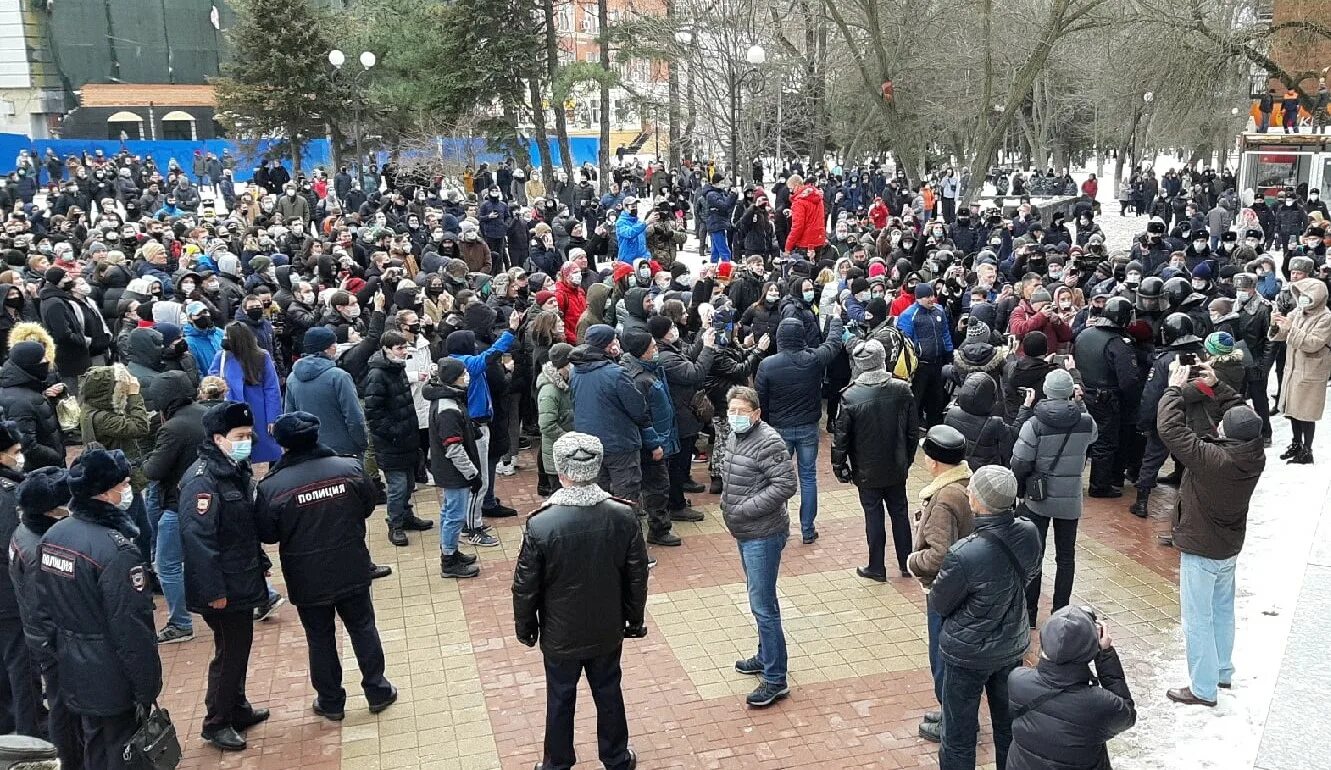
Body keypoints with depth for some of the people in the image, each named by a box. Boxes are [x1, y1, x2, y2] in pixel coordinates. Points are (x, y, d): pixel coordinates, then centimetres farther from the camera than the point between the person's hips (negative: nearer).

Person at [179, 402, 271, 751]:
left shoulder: (238, 469, 8)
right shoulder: (202, 480, -22)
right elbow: (197, 539, -26)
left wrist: (260, 563, 18)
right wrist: (214, 592, -26)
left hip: (242, 581, 9)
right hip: (224, 588, -9)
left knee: (239, 647, 19)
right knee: (229, 652, 1)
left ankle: (238, 709, 34)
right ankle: (217, 724, 16)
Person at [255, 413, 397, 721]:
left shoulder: (271, 487, -17)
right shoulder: (350, 468, -11)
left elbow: (266, 534, -6)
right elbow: (368, 507, 3)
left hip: (307, 580, -1)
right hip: (351, 570, 2)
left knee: (320, 640, 15)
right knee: (363, 628, 18)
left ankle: (331, 702, 28)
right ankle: (377, 691, 28)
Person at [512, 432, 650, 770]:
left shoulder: (540, 524, -26)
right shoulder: (624, 516, -19)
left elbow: (525, 587, -15)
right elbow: (637, 576, -7)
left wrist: (525, 628, 4)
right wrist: (635, 620, 10)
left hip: (560, 636, -2)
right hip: (608, 632, 2)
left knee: (560, 700, 18)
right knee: (609, 694, 22)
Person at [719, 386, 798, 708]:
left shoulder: (768, 443, -20)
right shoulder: (734, 437, 8)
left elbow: (786, 485, -25)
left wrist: (745, 510, -23)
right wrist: (727, 501, 8)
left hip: (763, 536, -9)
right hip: (745, 534, 10)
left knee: (762, 605, -6)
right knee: (761, 599, 22)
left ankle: (775, 679, 3)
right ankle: (766, 657, 38)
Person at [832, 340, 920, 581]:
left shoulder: (850, 396, -19)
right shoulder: (902, 390, -10)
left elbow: (840, 437, -13)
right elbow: (913, 429, 0)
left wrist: (840, 467, 0)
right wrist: (907, 458, 14)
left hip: (867, 471, -3)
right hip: (897, 468, 3)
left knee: (874, 516, 9)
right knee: (900, 513, 16)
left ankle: (877, 568, 20)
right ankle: (906, 564, 27)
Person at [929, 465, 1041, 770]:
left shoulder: (964, 556, -34)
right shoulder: (1029, 533, -16)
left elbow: (938, 604, -16)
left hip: (969, 655, -6)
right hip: (1013, 646, 6)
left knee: (959, 738, 13)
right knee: (1009, 725, 25)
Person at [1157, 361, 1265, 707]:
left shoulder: (1212, 459, -34)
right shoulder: (1255, 456, -13)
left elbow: (1169, 428, -32)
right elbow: (1242, 413, 5)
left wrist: (1175, 388, -20)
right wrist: (1215, 385, 2)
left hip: (1201, 552, -8)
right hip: (1230, 548, 8)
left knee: (1197, 620, 6)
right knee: (1223, 611, 24)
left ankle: (1203, 689, 17)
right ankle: (1223, 671, 41)